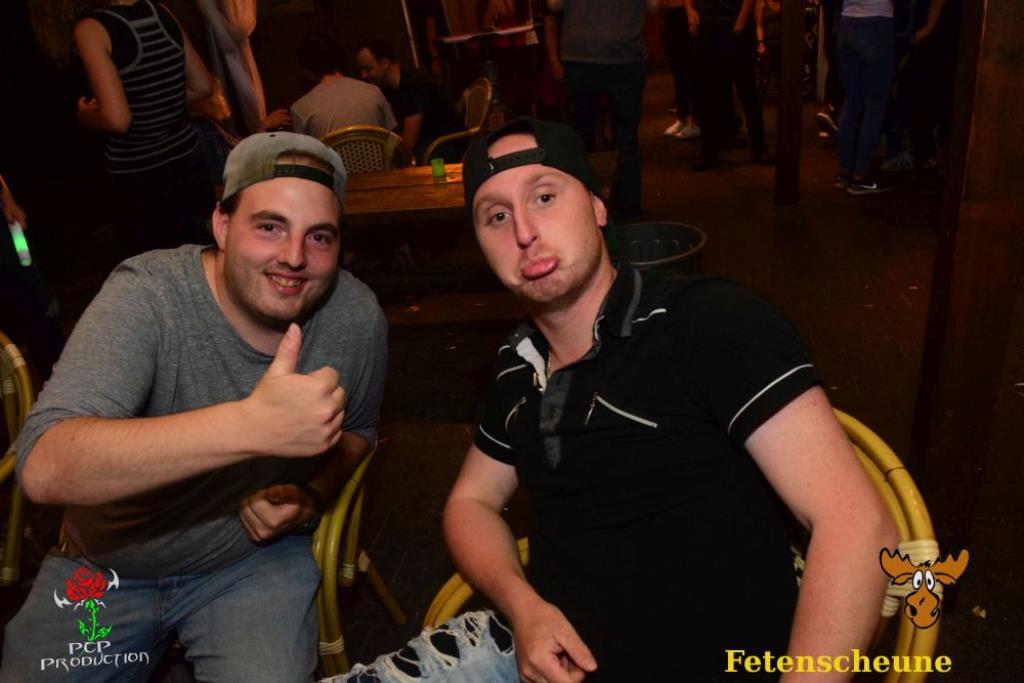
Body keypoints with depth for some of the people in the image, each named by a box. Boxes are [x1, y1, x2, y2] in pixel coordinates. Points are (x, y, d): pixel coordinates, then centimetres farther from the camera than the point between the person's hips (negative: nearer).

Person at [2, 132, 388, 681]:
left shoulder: (357, 317, -14)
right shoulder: (146, 295, -25)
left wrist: (311, 499, -13)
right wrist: (250, 424, -51)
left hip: (257, 556, 1)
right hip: (108, 561, 0)